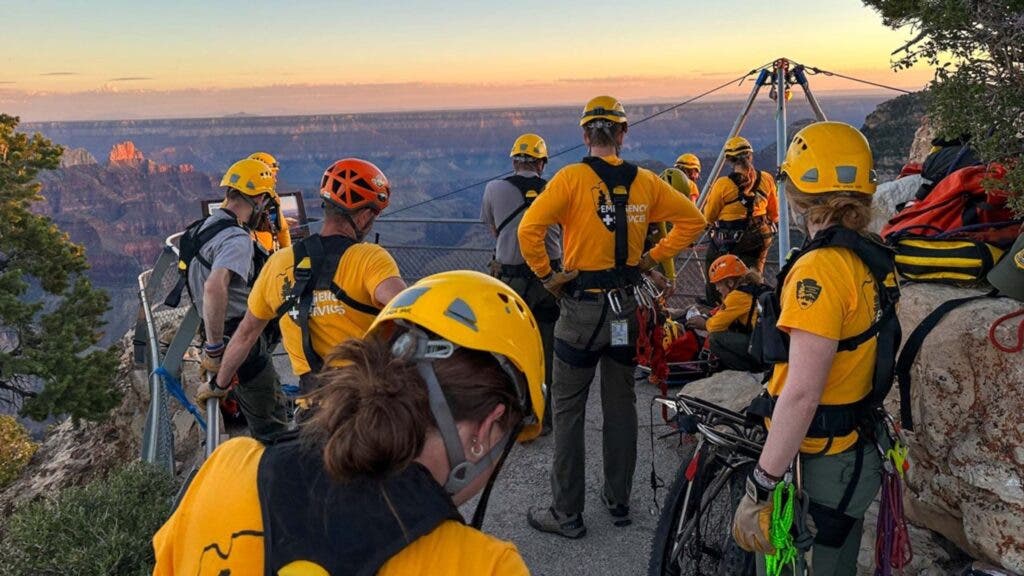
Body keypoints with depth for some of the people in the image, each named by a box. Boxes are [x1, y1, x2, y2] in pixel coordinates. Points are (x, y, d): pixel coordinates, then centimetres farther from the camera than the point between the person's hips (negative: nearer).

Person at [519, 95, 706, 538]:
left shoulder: (572, 177, -11)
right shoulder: (645, 181, 2)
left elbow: (529, 228, -21)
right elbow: (692, 220, 8)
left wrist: (546, 275, -9)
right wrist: (653, 257, 8)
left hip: (581, 306, -4)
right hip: (627, 306, 4)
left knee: (568, 411, 6)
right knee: (620, 405, 16)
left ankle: (567, 513, 13)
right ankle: (619, 501, 28)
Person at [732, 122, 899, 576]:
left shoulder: (819, 269, -24)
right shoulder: (874, 260, 3)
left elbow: (802, 392, -28)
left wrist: (760, 487, -24)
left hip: (819, 465, -9)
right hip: (858, 450, 9)